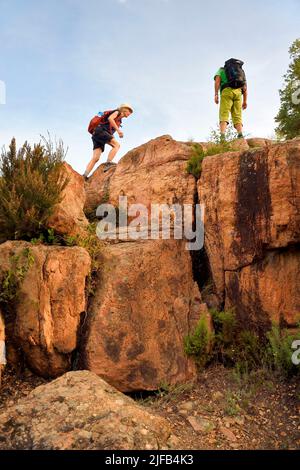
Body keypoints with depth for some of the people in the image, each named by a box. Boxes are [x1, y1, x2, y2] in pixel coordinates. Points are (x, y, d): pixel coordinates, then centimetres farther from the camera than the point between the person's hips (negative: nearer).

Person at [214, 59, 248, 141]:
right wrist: (245, 101, 15)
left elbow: (217, 80, 4)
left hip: (227, 91, -3)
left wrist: (216, 94, -6)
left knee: (224, 115, -12)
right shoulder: (241, 72, 36)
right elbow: (245, 88, 22)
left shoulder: (221, 70, 26)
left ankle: (222, 136, -32)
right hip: (238, 92, 3)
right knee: (237, 116, 0)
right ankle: (240, 135, -22)